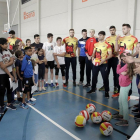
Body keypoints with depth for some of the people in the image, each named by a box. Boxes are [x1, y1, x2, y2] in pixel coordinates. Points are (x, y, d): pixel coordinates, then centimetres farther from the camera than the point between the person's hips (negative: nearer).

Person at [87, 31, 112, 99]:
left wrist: (104, 60, -24)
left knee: (105, 78, -1)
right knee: (94, 77, 13)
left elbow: (110, 55, -9)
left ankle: (106, 92, 11)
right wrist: (93, 57, -2)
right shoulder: (96, 44, 10)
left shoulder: (107, 45, -6)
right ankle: (93, 89, 29)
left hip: (103, 64, -5)